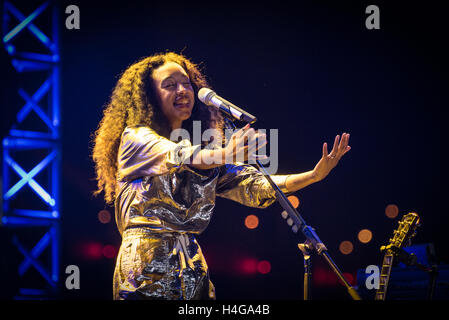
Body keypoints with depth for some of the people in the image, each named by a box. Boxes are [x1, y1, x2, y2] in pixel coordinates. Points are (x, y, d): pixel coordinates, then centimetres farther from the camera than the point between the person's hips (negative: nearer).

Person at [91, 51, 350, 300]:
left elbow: (257, 186, 7)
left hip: (192, 270, 5)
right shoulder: (135, 138, -1)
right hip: (146, 267, -5)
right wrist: (224, 155, -42)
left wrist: (315, 175, -6)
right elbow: (174, 156, -22)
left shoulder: (204, 149, 16)